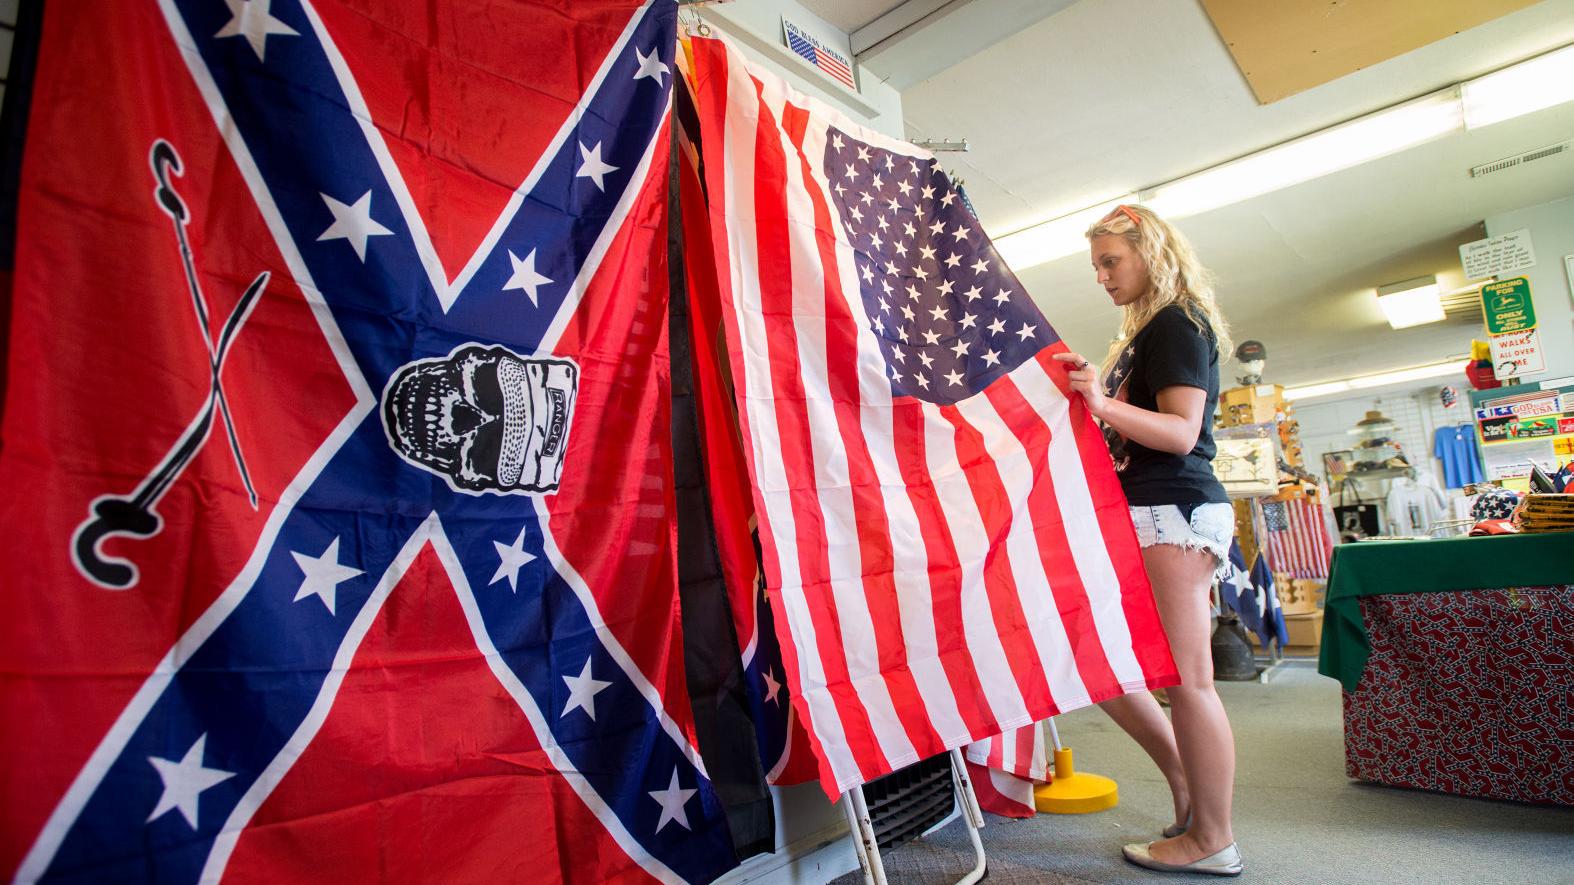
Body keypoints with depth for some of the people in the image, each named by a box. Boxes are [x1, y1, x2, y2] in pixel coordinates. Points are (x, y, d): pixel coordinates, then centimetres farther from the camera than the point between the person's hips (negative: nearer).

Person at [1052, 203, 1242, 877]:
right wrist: (1089, 399, 14)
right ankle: (1188, 788, 24)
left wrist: (1104, 405, -29)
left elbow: (1183, 434, -16)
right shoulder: (1145, 333, 21)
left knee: (1185, 680, -3)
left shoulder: (1178, 324, -6)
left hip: (1175, 512, -10)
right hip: (1145, 515, 10)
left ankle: (1211, 841, 11)